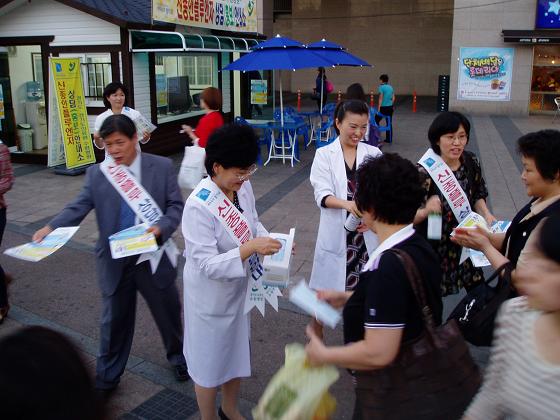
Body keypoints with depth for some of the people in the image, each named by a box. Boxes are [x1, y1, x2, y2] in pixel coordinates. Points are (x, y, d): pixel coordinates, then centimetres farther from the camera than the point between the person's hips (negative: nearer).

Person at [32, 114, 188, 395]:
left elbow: (176, 205, -6)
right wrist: (50, 228, -25)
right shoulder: (96, 173, -2)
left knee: (168, 311, 18)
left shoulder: (162, 167, -6)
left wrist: (161, 227, -25)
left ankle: (178, 356, 47)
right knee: (114, 319, 16)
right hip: (114, 261, 1)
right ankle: (108, 376, 37)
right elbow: (78, 207, -7)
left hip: (153, 256, -1)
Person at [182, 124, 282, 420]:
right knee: (209, 361, 15)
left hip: (237, 288, 7)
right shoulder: (198, 206, -30)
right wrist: (250, 248, -38)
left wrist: (270, 240, -12)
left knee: (236, 353, 24)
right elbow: (208, 265, -29)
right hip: (210, 295, -7)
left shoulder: (243, 187, -10)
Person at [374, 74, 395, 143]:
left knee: (376, 121, 8)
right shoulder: (390, 87, 10)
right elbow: (393, 98, 11)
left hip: (383, 107, -6)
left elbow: (381, 98, -13)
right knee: (389, 123, 10)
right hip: (390, 107, 6)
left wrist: (379, 108, -11)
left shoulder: (381, 87, -9)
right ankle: (389, 139, 14)